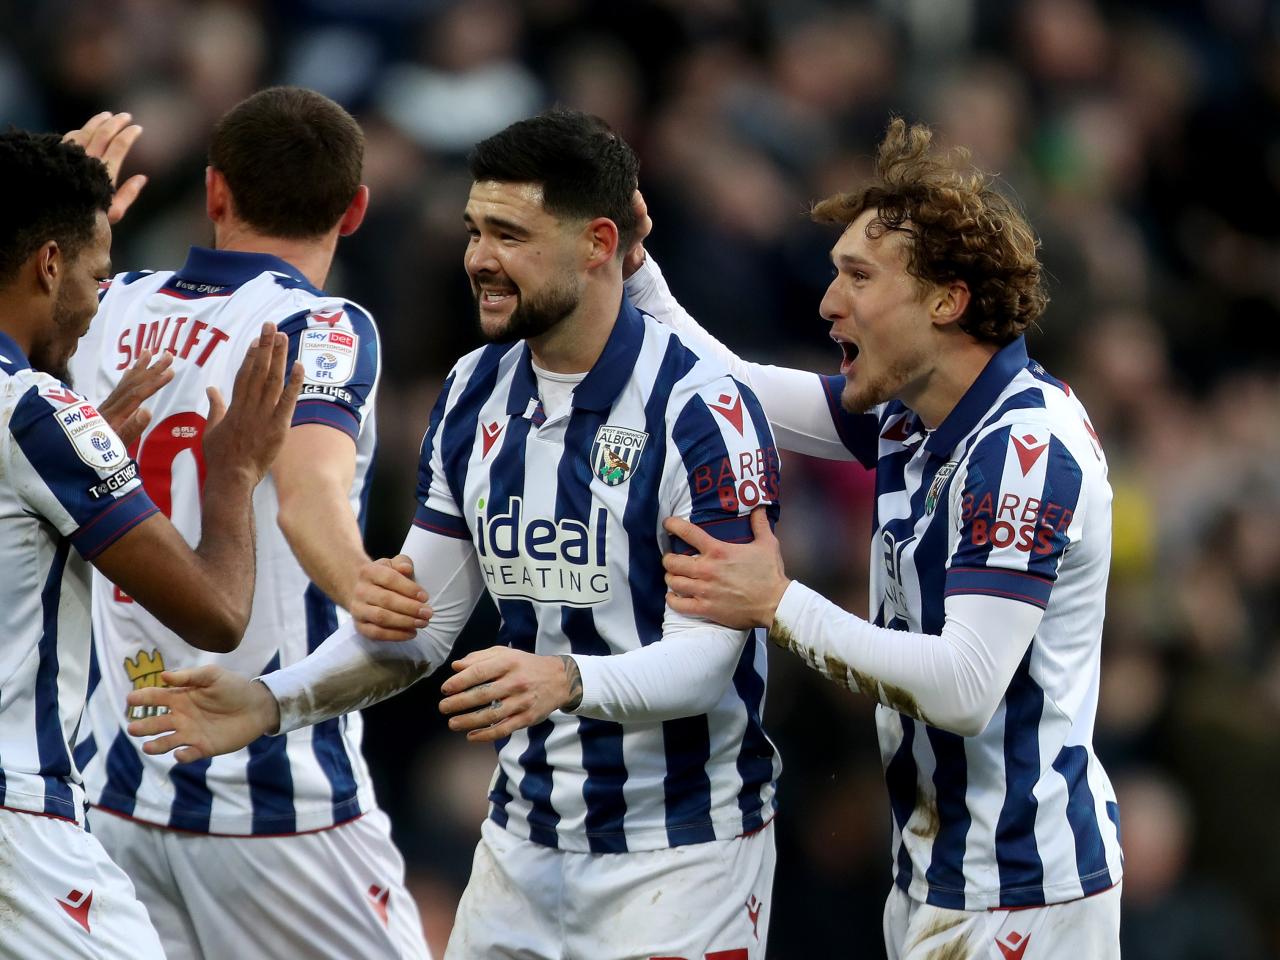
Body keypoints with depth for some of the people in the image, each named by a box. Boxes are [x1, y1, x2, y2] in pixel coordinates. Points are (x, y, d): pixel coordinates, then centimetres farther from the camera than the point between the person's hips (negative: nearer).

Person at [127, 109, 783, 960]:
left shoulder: (701, 410, -17)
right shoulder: (475, 395, 5)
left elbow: (706, 657, -22)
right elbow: (420, 626, 9)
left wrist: (568, 682, -41)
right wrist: (273, 704, -7)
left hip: (681, 853, -6)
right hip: (524, 847, 6)